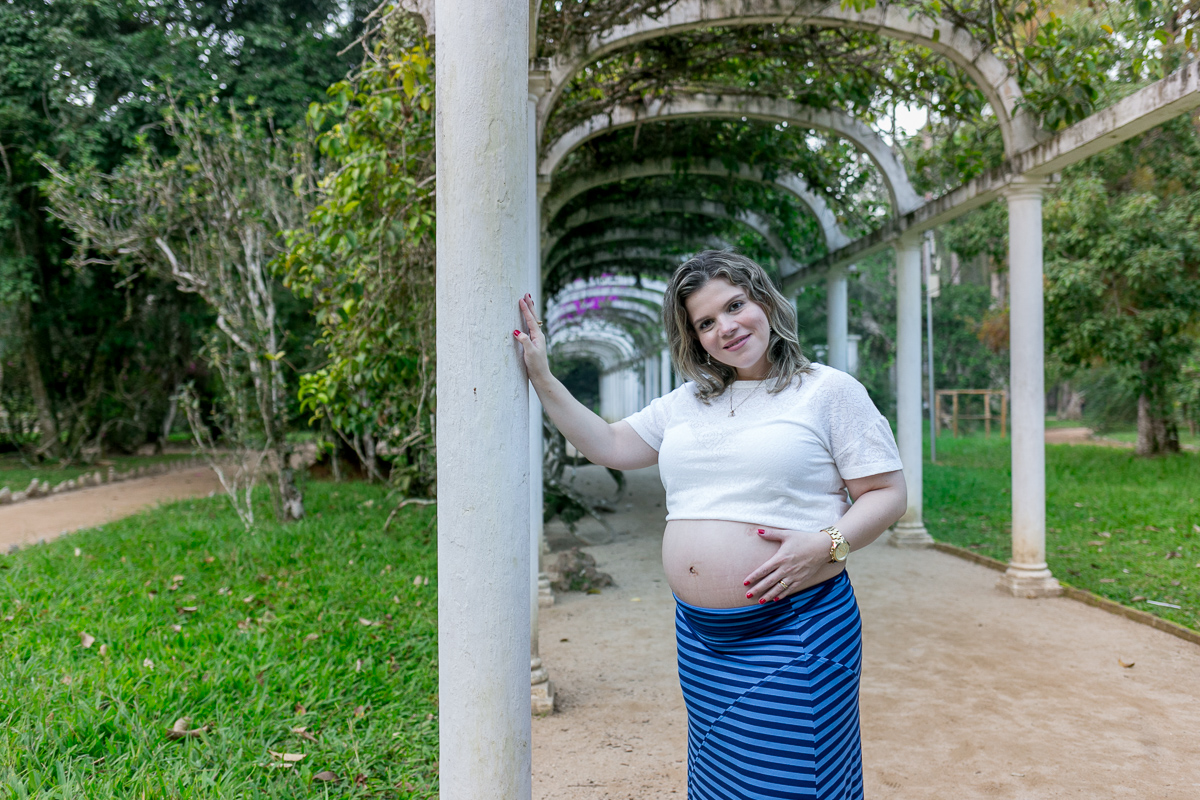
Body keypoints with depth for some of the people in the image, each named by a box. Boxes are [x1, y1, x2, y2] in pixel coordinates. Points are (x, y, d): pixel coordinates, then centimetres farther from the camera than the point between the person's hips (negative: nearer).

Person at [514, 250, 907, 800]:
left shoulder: (828, 391, -3)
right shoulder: (685, 403, 13)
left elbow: (888, 493, -4)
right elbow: (609, 446, 15)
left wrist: (826, 545, -20)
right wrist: (541, 378, 10)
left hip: (795, 631, -5)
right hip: (699, 635, 5)